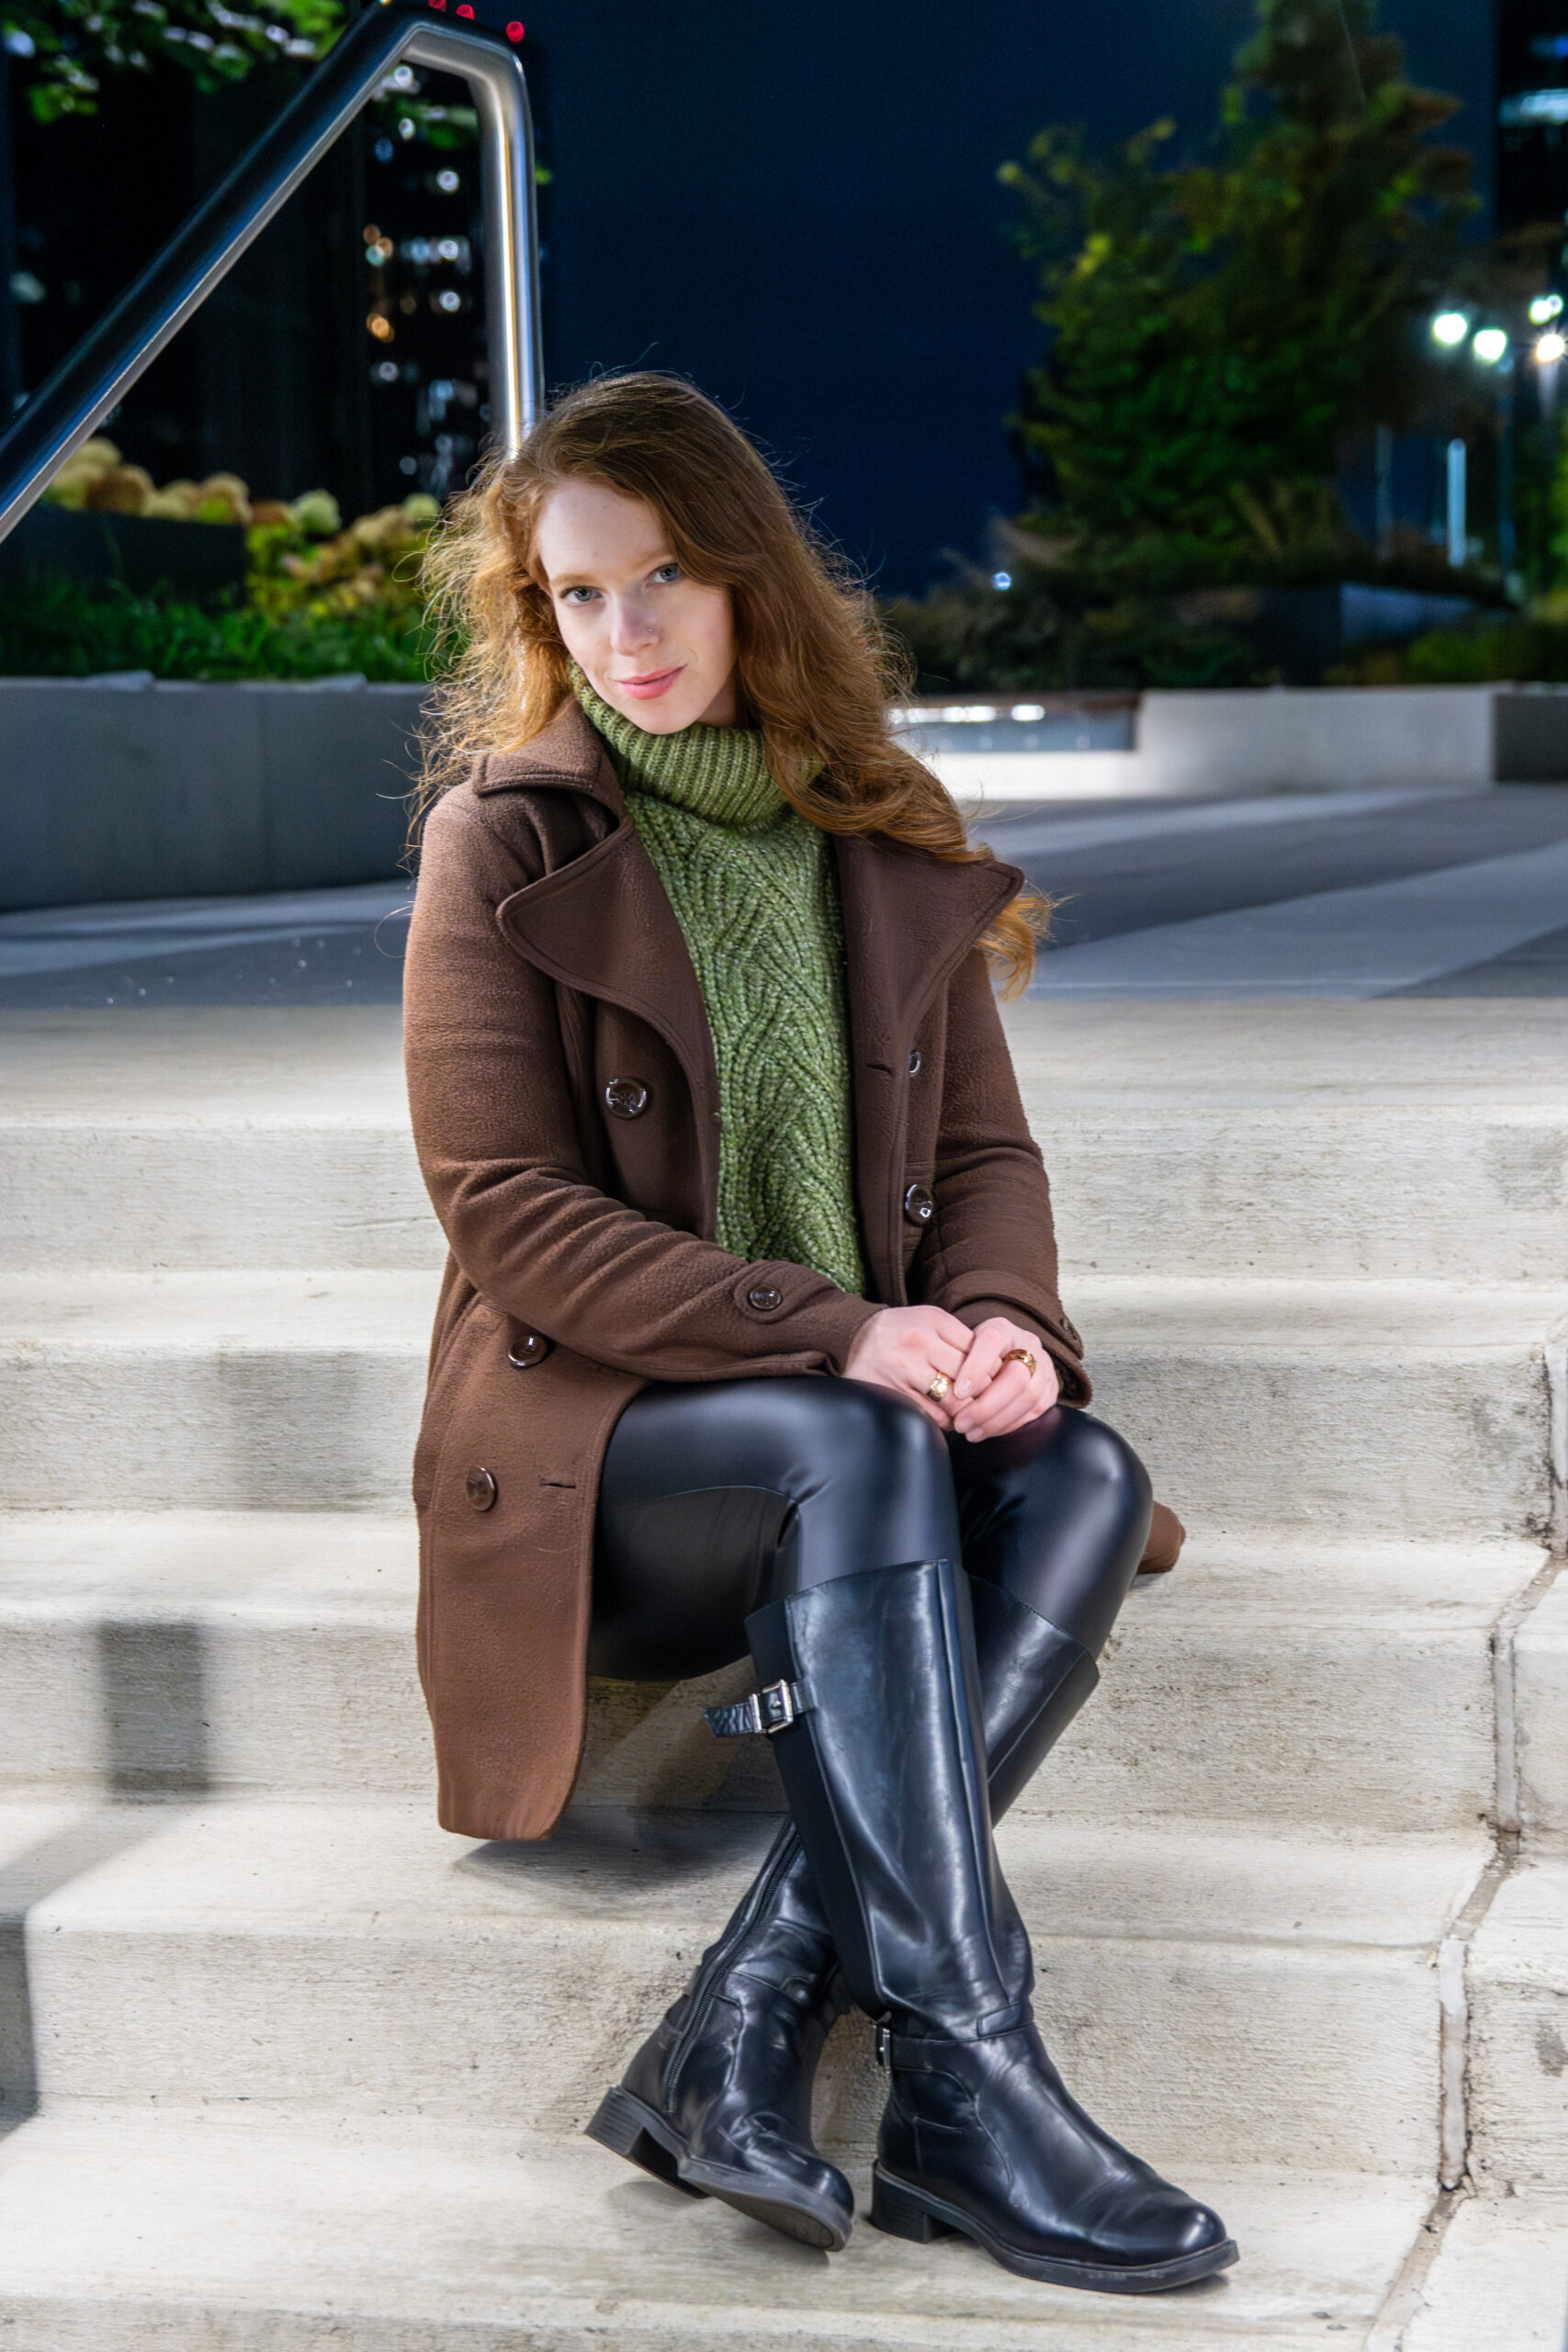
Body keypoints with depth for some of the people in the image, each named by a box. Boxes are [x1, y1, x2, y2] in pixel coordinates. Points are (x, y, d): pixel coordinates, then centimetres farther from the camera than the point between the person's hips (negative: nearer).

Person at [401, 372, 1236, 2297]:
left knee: (1083, 1477, -27)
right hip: (585, 1448, -4)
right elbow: (511, 1217, -11)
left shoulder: (880, 842, 11)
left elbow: (988, 1149, 12)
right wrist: (835, 1334, -21)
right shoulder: (505, 841, -3)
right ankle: (960, 2072, -36)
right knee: (858, 1452, -35)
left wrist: (1005, 1318, -13)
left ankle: (748, 2031, -31)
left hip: (858, 1418, 4)